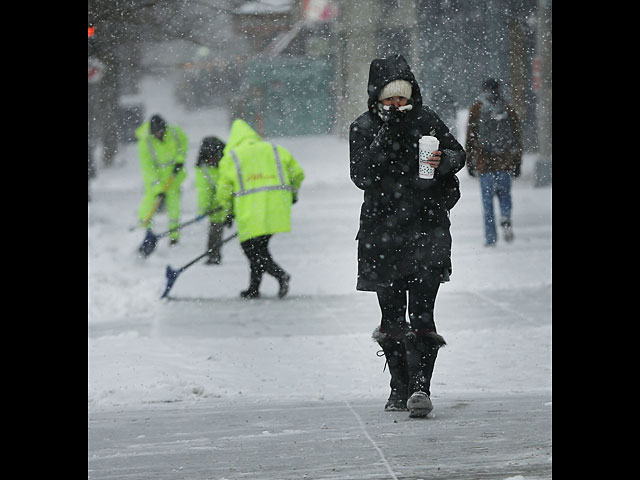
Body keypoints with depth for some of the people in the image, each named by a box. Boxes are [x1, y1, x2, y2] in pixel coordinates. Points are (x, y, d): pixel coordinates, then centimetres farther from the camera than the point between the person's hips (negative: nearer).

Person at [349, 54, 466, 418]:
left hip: (427, 227, -1)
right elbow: (361, 177, -13)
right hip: (383, 228, 1)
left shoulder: (425, 119, -1)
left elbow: (458, 153, 11)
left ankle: (420, 386, -18)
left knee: (422, 312, -13)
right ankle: (400, 388, 21)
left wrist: (444, 160, -13)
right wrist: (385, 137, -22)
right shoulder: (364, 128, -2)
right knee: (392, 315, 8)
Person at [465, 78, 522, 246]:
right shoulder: (508, 110, 7)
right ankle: (505, 218, -17)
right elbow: (517, 138, 9)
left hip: (484, 162, -1)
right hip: (504, 163, 1)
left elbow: (471, 137, 1)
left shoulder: (476, 109, 2)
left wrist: (469, 162, 7)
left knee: (487, 200, 3)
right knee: (504, 193, 13)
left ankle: (490, 237, 0)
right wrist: (517, 162, 15)